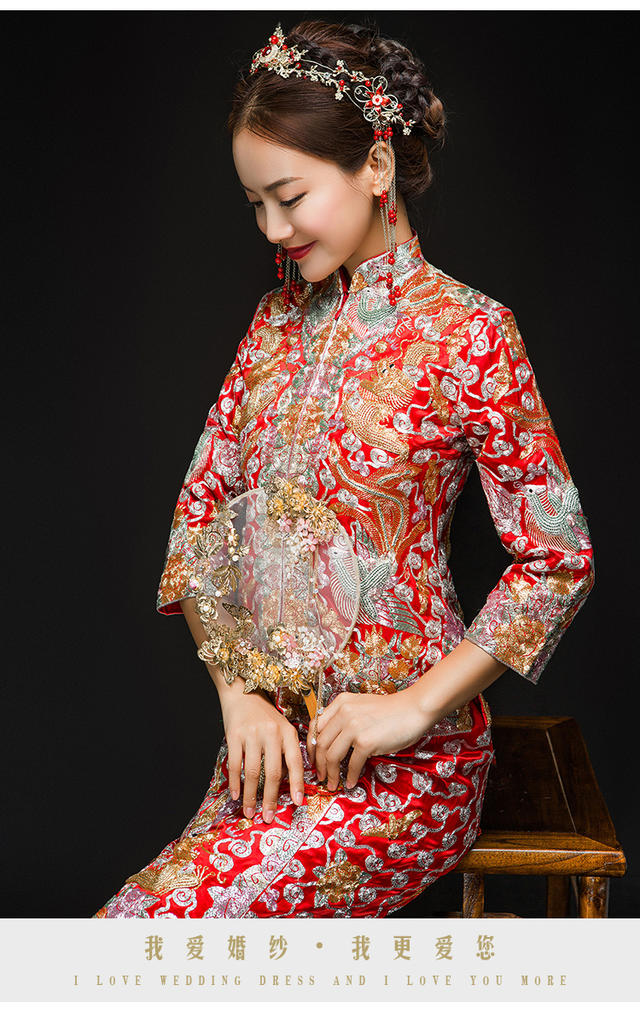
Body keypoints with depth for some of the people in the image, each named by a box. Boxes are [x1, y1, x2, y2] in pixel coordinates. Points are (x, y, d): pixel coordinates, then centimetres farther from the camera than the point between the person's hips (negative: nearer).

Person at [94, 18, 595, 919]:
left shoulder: (466, 331, -8)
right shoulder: (278, 321, 10)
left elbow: (560, 559, -8)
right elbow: (202, 509, 10)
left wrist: (415, 706, -13)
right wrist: (239, 693, -3)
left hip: (404, 767, -6)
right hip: (273, 742, 6)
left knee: (143, 926, -19)